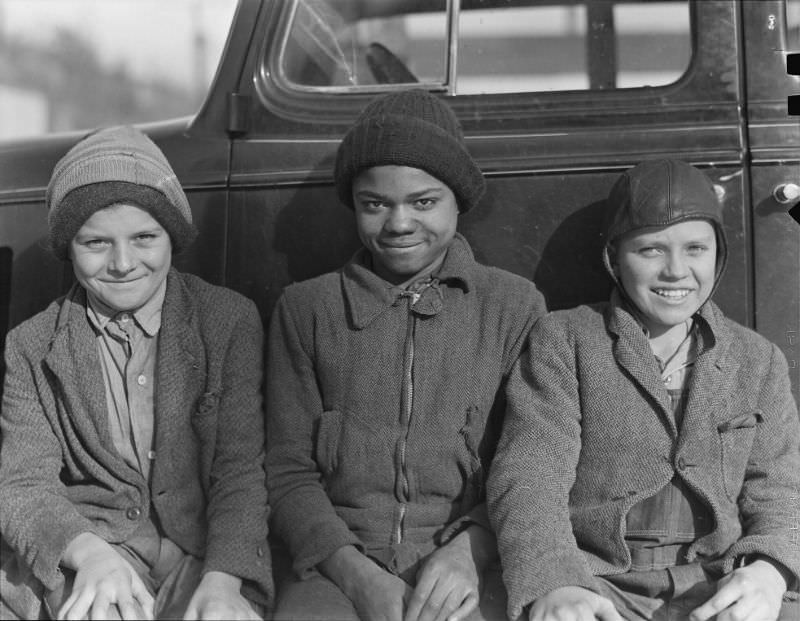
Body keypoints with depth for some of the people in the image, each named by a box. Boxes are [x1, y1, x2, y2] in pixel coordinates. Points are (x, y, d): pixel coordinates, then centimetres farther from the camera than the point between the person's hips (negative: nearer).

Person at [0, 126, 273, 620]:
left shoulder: (231, 320, 4)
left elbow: (241, 469, -1)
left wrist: (222, 581, -19)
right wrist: (89, 553, -23)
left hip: (201, 557, 0)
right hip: (71, 565, 1)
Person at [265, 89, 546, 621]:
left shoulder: (515, 305, 8)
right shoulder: (305, 309, 10)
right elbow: (289, 472, 7)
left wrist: (469, 549, -12)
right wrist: (357, 575, -8)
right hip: (336, 569, 0)